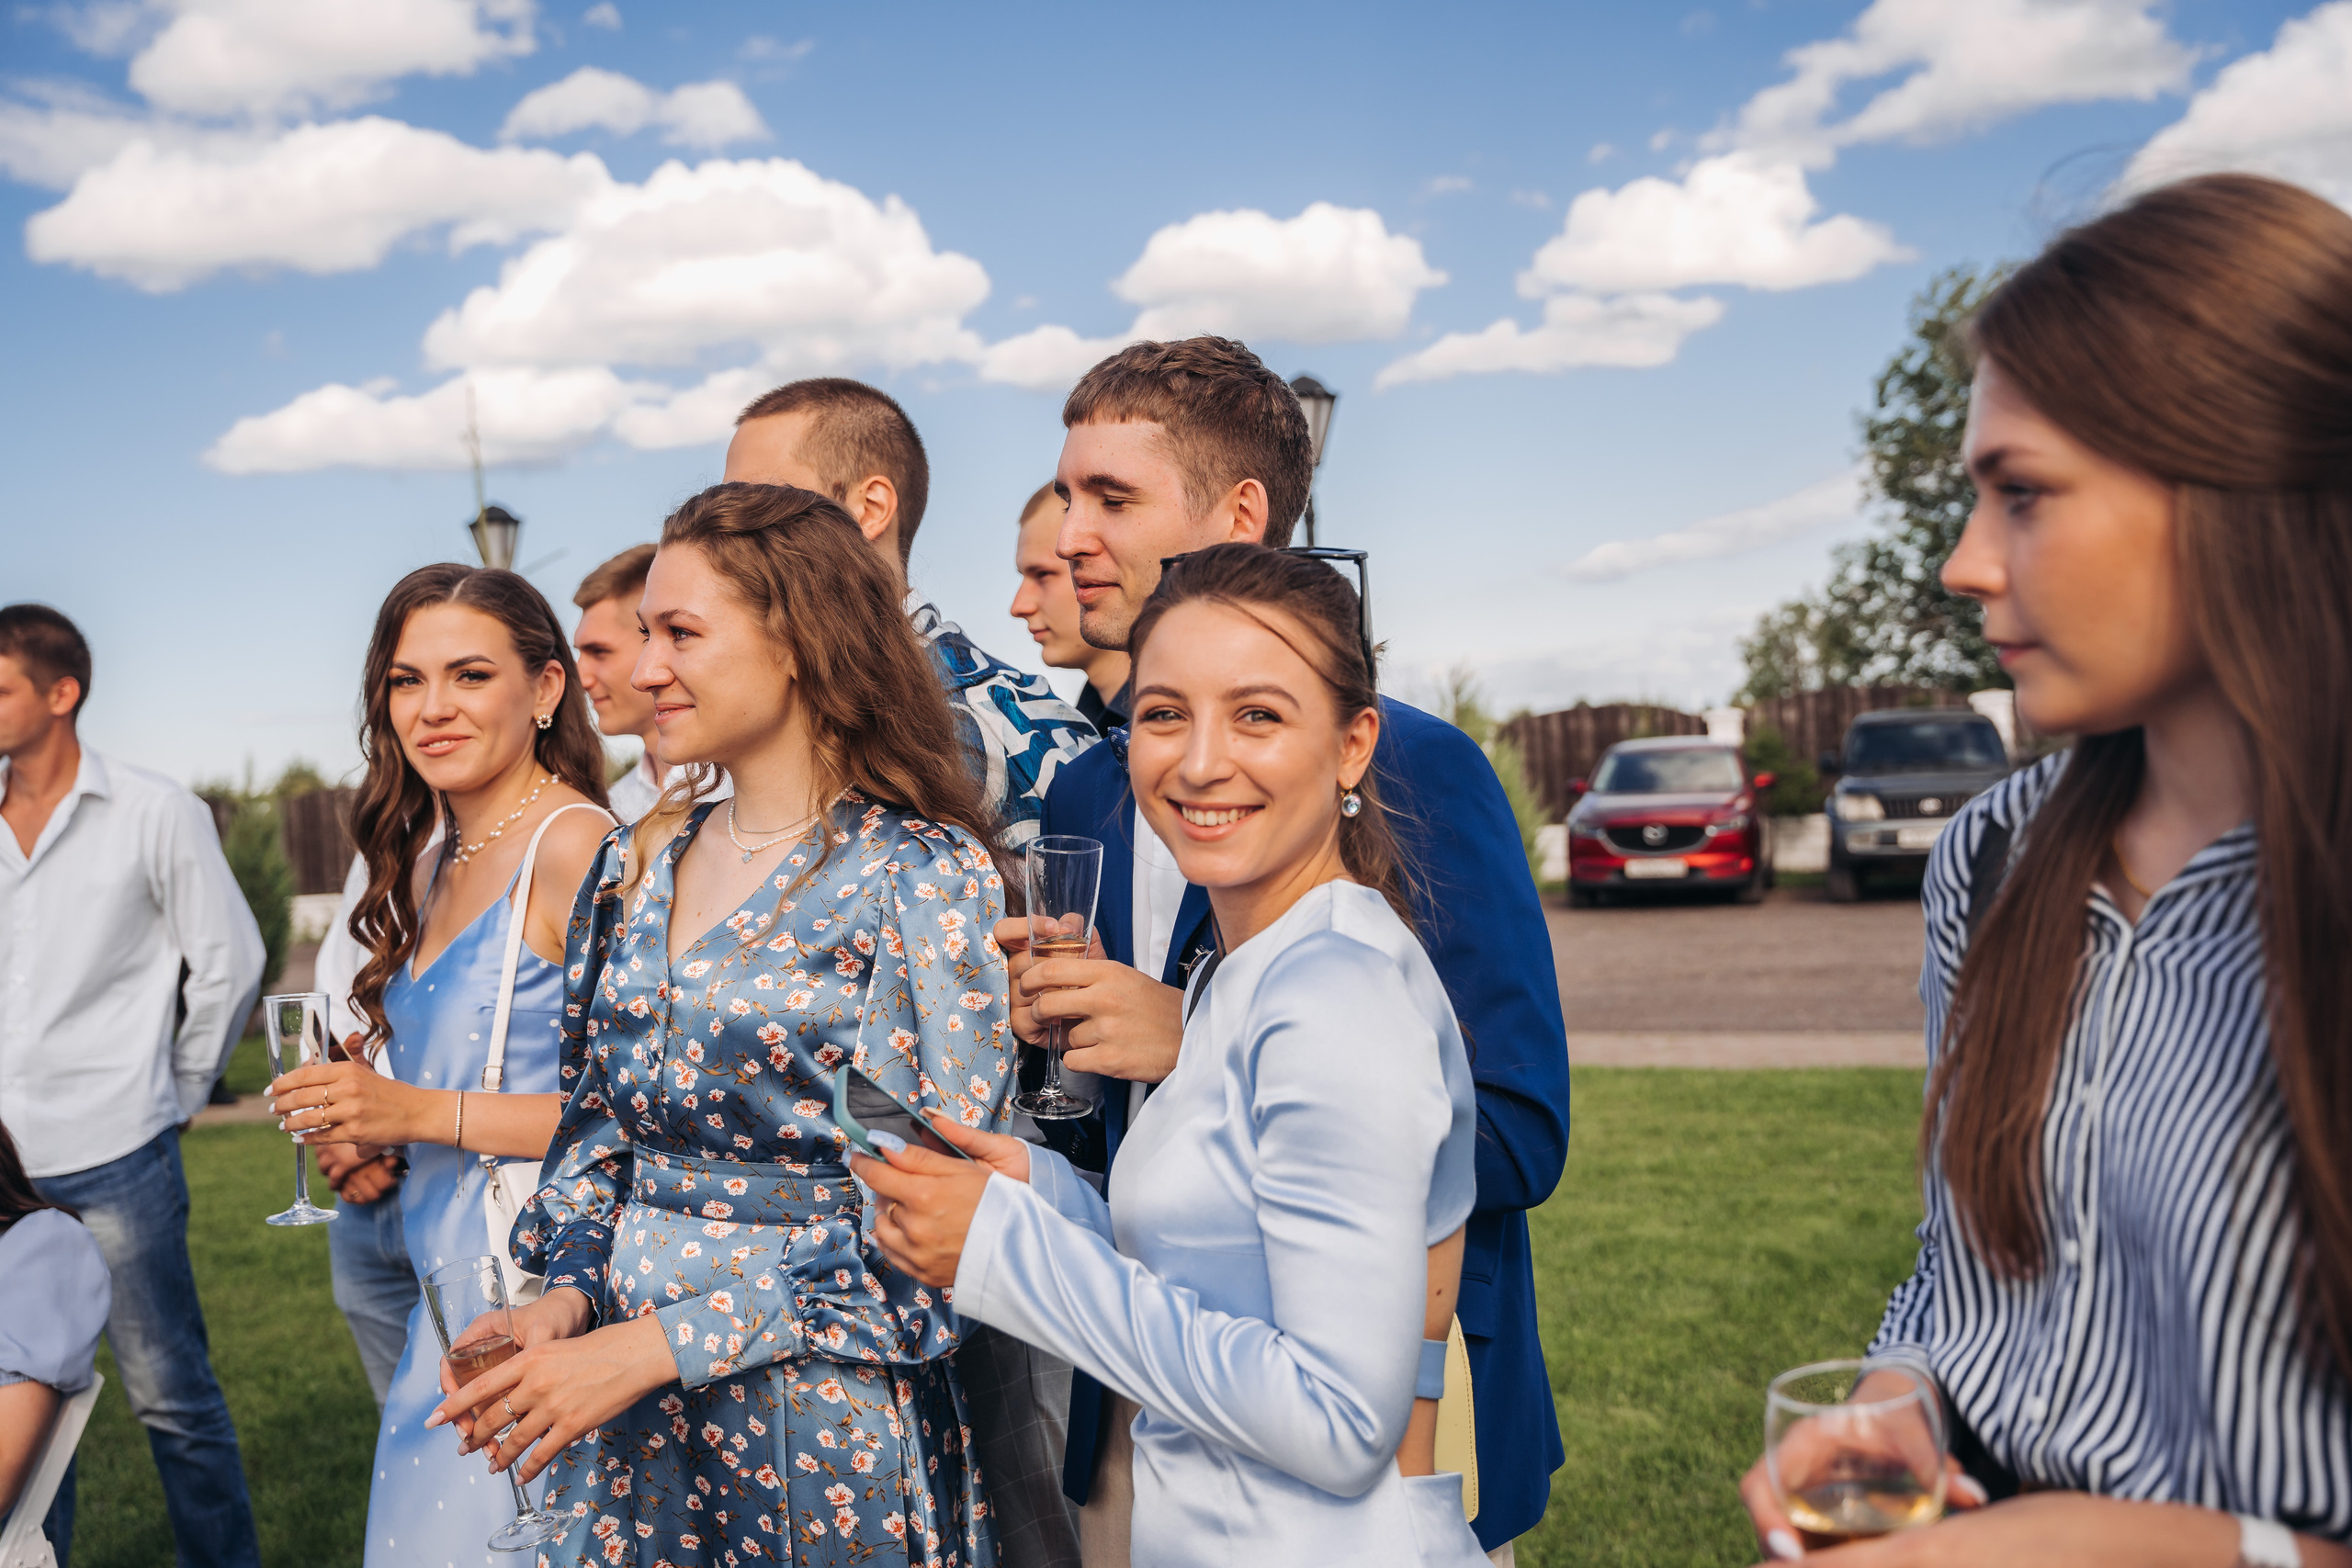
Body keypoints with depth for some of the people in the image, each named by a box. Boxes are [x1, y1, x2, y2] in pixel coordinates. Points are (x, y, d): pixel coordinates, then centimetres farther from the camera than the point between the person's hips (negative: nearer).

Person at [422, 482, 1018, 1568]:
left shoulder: (927, 877, -14)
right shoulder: (638, 864, 5)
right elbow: (598, 1121, 13)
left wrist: (665, 1342, -19)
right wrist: (570, 1292, -4)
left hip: (822, 1425, -5)